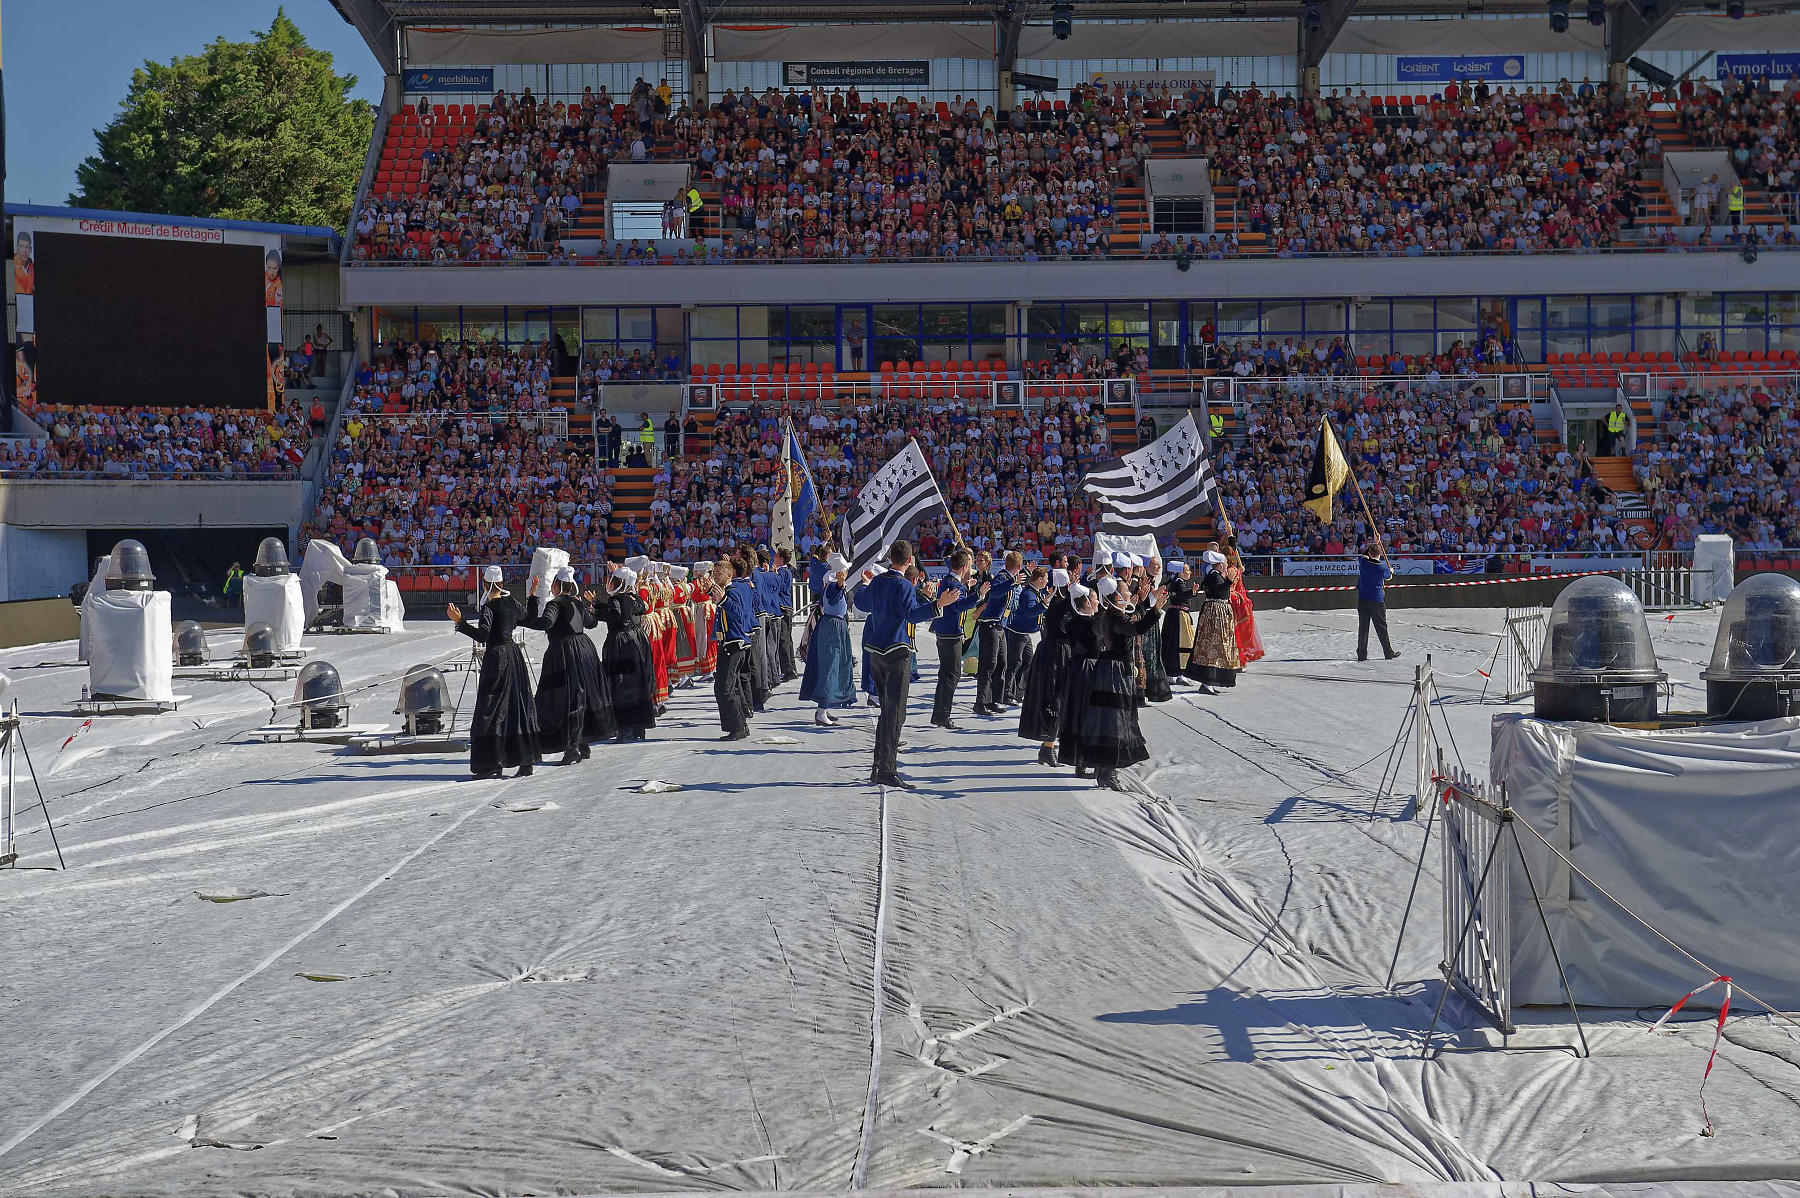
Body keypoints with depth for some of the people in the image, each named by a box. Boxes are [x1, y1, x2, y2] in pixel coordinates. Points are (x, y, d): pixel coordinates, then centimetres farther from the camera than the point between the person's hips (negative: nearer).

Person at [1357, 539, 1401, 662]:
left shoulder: (1363, 562, -6)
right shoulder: (1383, 567, -12)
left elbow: (1363, 555, 18)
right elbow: (1388, 576, 11)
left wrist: (1372, 544, 29)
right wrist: (1391, 570, 34)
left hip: (1362, 600, 3)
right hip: (1377, 600, -3)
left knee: (1363, 627, 6)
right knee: (1381, 627, 7)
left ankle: (1361, 654, 6)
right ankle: (1388, 652, 18)